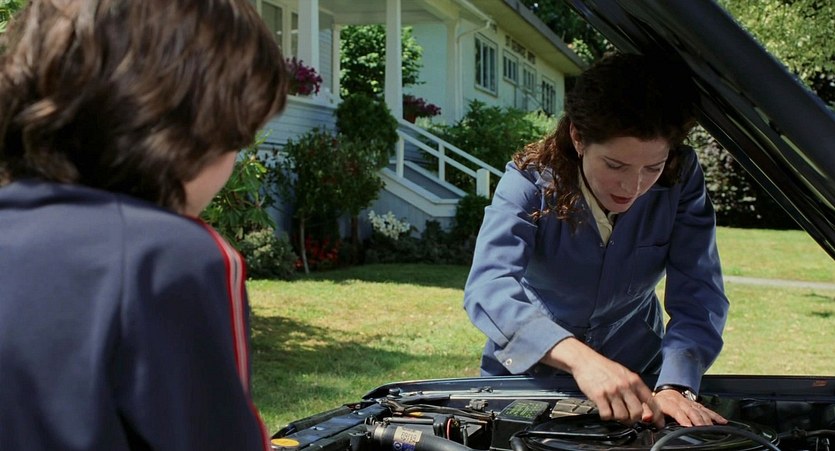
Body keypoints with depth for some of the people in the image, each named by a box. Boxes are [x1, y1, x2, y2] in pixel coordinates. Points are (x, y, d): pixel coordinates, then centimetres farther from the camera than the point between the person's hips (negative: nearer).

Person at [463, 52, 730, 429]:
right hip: (526, 373, -2)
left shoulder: (680, 180, -16)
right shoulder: (530, 181, -22)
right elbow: (488, 287, -37)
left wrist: (674, 387, -39)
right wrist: (579, 358, -53)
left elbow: (699, 298, -20)